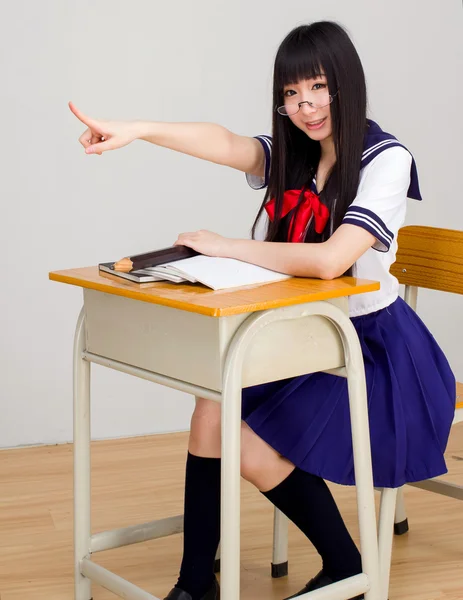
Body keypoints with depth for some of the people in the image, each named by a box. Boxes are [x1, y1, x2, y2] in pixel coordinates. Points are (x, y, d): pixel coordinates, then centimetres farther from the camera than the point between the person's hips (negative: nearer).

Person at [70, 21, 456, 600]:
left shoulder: (385, 160, -16)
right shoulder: (289, 156, 4)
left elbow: (330, 259, -30)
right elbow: (227, 144, -17)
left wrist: (226, 247, -21)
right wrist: (137, 130, -36)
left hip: (372, 349, -6)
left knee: (259, 452, -16)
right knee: (211, 412, -13)